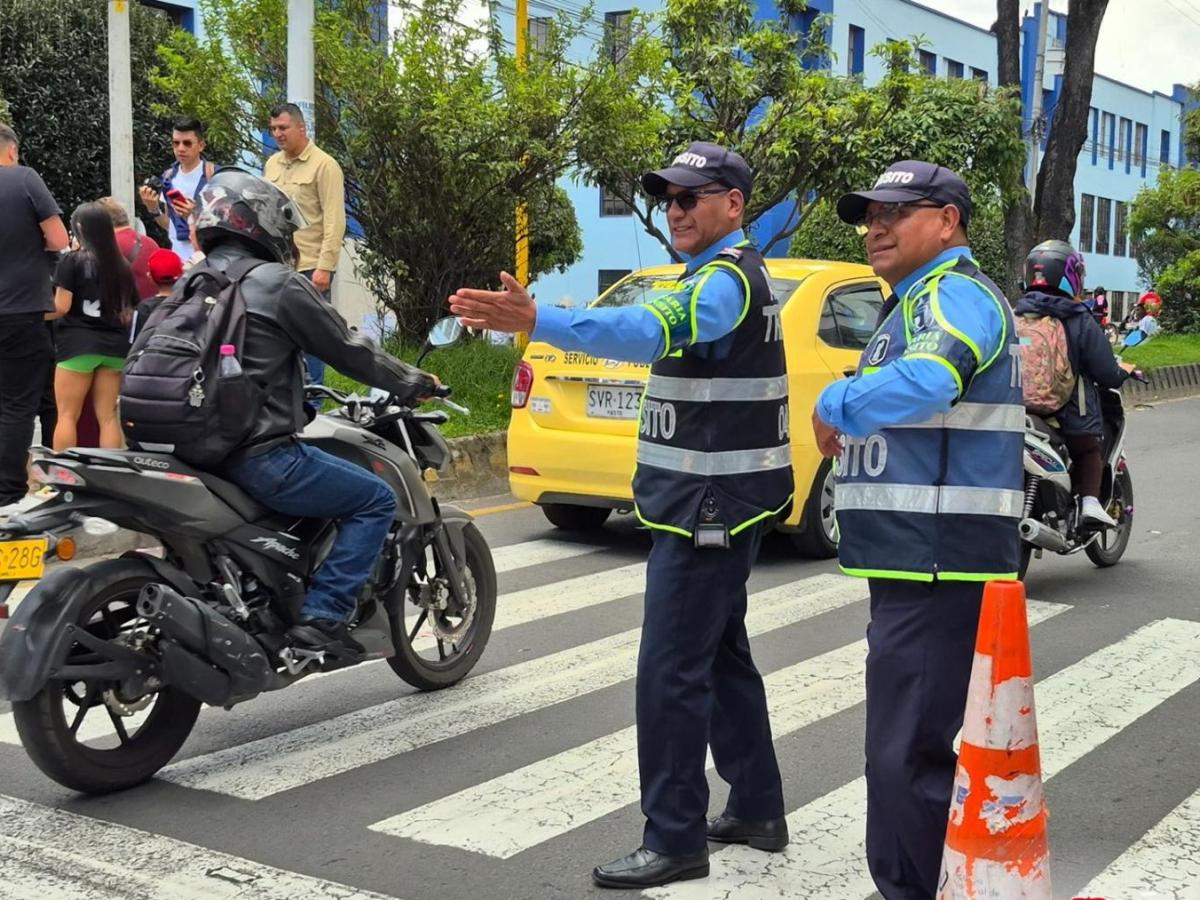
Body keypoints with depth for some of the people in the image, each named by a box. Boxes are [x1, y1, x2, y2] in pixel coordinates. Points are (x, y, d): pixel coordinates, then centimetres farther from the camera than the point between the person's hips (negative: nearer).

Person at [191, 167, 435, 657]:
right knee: (376, 500, 3)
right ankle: (323, 616, -7)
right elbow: (347, 350, -3)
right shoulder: (278, 284, -9)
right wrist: (413, 382, 12)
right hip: (260, 456, -8)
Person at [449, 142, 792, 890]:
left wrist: (535, 321, -48)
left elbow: (650, 329, -37)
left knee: (672, 671, -8)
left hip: (710, 504, -11)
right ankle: (758, 808, 27)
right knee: (721, 657, 17)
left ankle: (675, 841, 0)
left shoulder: (729, 278, -18)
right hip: (711, 499, 11)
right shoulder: (724, 273, 17)